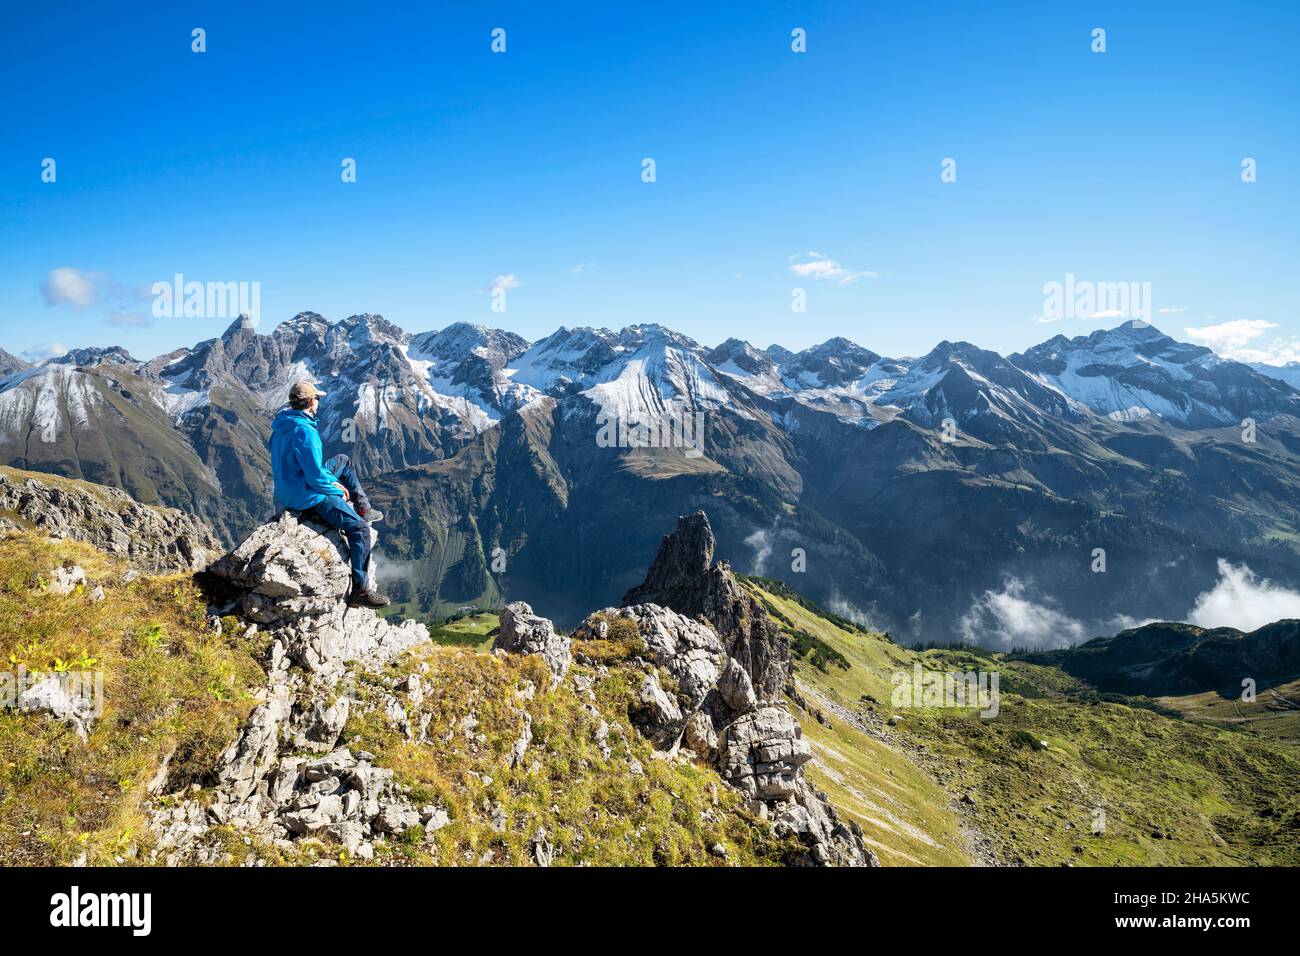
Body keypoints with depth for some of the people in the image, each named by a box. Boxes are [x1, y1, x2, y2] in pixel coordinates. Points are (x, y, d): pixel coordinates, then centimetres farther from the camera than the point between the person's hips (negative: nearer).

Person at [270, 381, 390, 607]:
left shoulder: (282, 427, 6)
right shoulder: (304, 431, -25)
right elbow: (316, 477, -25)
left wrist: (331, 481, 11)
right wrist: (338, 491, -8)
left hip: (288, 492, 10)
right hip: (308, 499, -10)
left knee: (343, 461, 26)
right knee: (360, 529, -16)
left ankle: (363, 508, 27)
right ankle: (359, 591, -15)